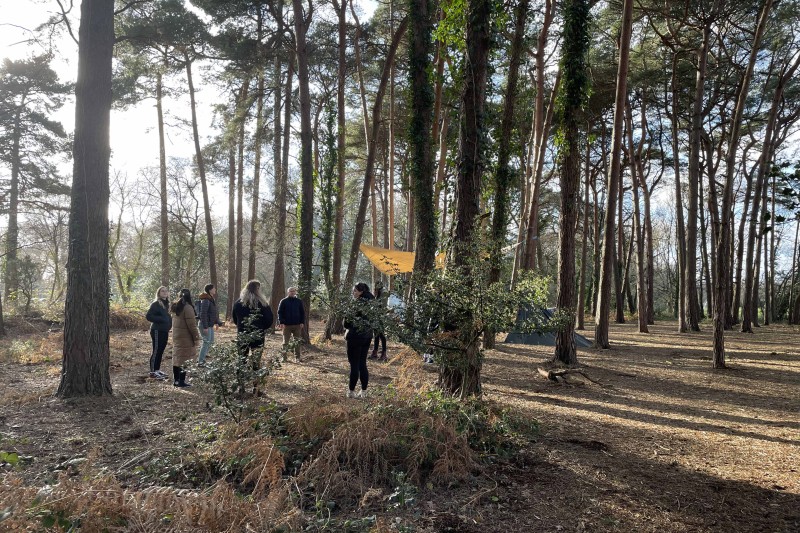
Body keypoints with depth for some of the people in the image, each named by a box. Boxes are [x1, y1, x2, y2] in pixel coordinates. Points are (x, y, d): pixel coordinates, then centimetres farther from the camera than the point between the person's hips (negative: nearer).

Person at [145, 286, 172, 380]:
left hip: (164, 331, 8)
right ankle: (153, 372, 2)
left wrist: (170, 321, 4)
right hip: (157, 331, -8)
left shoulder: (166, 304, 14)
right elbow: (148, 316, -17)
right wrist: (161, 319, -19)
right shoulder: (156, 304, -10)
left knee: (161, 351, 13)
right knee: (156, 351, -4)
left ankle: (157, 370, 22)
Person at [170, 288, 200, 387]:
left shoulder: (176, 307, 11)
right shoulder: (188, 308, -16)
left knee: (176, 358, 13)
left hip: (176, 336, 9)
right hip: (186, 338, -9)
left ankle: (176, 380, 20)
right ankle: (181, 381, -3)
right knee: (184, 359, -4)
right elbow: (191, 325, -17)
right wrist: (196, 337, -11)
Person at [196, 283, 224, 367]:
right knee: (206, 342, -8)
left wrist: (217, 322, 20)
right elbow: (203, 314, -23)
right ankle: (200, 361, -2)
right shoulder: (206, 300, -19)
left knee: (210, 341, 16)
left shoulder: (211, 299, 12)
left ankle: (201, 358, 26)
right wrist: (205, 327, -24)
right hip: (205, 325, -10)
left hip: (210, 324, 10)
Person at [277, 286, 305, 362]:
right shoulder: (283, 301, 2)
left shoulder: (299, 301, 7)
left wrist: (302, 322, -2)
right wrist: (281, 322, -11)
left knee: (297, 342, 4)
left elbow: (302, 313, 8)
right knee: (285, 342, 4)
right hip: (287, 325, -1)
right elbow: (280, 312, -1)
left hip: (297, 325, 1)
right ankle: (284, 357, 11)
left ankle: (297, 358, 10)